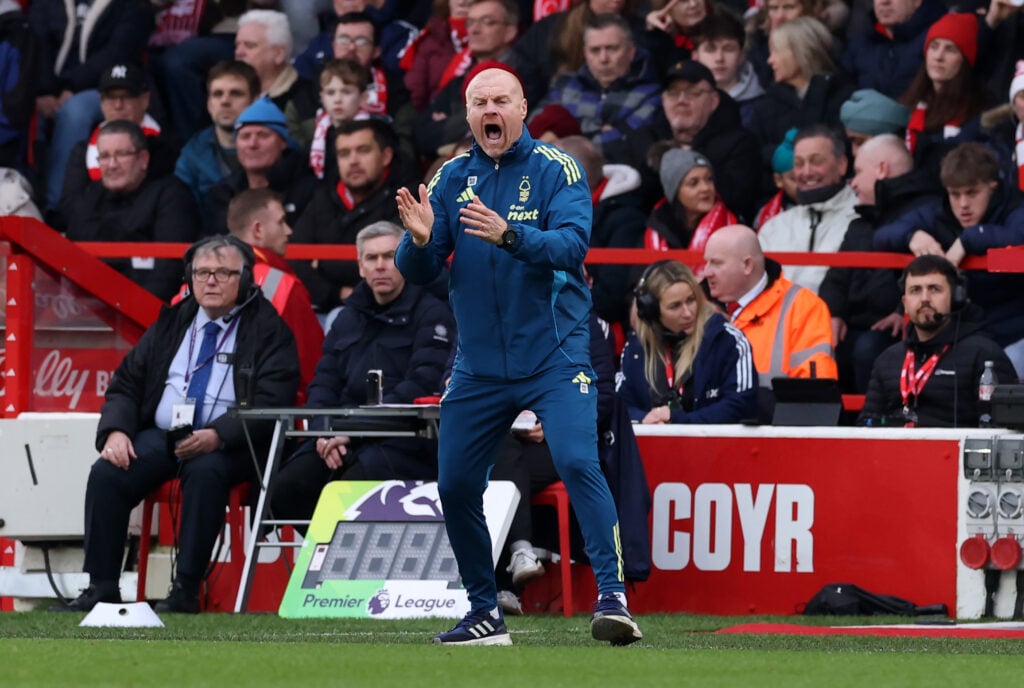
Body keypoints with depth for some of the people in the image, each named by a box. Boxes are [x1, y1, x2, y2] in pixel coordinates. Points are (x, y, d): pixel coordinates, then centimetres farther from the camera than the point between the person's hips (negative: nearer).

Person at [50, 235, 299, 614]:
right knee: (106, 473, -21)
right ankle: (101, 588, -18)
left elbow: (272, 402, -10)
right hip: (160, 436, 5)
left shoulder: (268, 329, 1)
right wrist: (116, 430, -5)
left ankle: (186, 590, -34)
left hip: (228, 445, -5)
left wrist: (218, 435, -25)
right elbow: (126, 383, 16)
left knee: (205, 471, -38)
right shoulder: (172, 324, 16)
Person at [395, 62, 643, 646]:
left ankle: (613, 597, -25)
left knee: (577, 463, -22)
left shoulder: (555, 170, -5)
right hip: (479, 366, 5)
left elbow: (572, 245, -20)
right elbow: (418, 272, 2)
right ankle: (486, 616, 19)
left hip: (555, 355, -5)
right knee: (455, 486, 5)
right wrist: (420, 239, -21)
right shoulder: (452, 179, 6)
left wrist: (509, 235, -36)